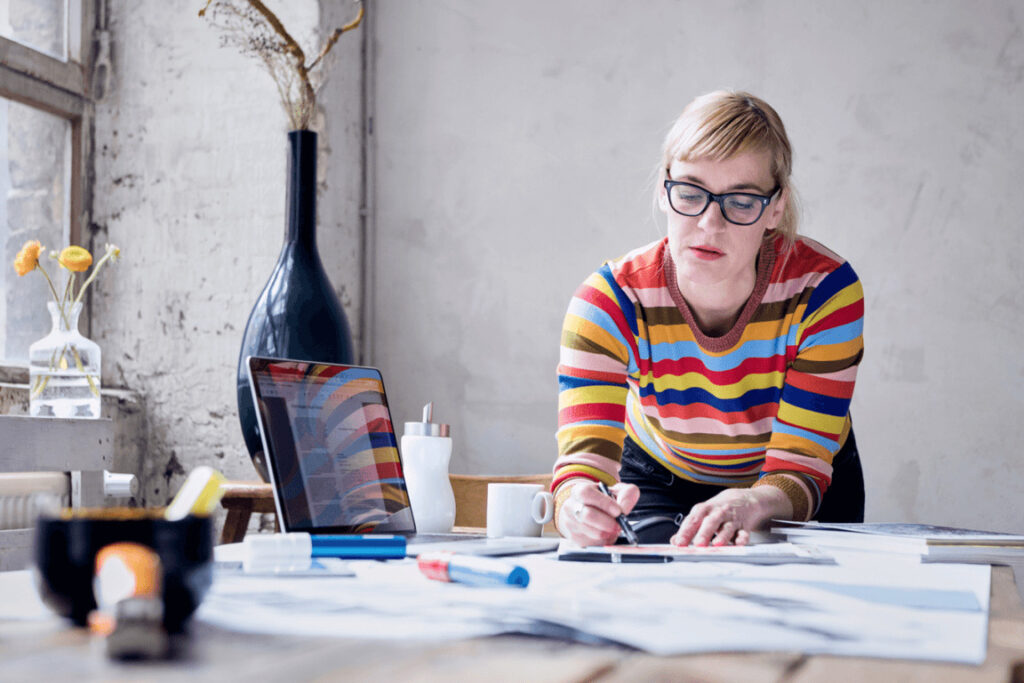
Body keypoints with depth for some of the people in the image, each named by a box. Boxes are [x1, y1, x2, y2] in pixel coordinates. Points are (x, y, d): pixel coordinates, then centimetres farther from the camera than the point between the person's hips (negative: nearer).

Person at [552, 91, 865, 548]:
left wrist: (752, 505, -52)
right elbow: (583, 459, -37)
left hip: (803, 491, 0)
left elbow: (799, 468, -29)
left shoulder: (823, 290, -28)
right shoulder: (609, 302, -28)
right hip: (661, 481, 1)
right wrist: (581, 508, -61)